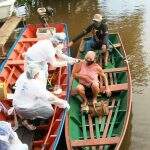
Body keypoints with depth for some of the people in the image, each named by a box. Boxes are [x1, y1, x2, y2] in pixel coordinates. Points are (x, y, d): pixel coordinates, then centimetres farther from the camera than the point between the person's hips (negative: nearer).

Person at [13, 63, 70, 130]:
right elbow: (50, 98, -22)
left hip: (16, 106, 7)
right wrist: (63, 103, -10)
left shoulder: (22, 76, -11)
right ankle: (26, 120, 5)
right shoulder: (36, 85, -28)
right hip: (26, 110, -7)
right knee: (49, 111, 4)